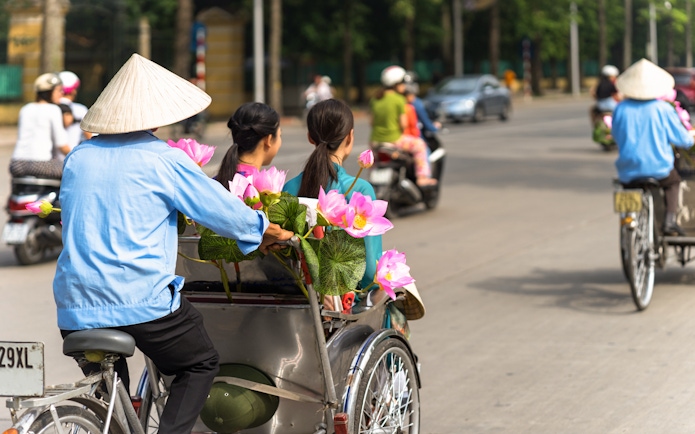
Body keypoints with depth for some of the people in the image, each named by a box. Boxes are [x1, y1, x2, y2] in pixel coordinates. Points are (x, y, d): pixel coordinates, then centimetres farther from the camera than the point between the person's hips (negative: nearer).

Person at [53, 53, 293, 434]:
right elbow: (223, 210, 2)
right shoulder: (164, 161, -6)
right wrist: (266, 230, 22)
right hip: (142, 300, -5)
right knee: (200, 364, 17)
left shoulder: (78, 157, 9)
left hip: (75, 307, 5)